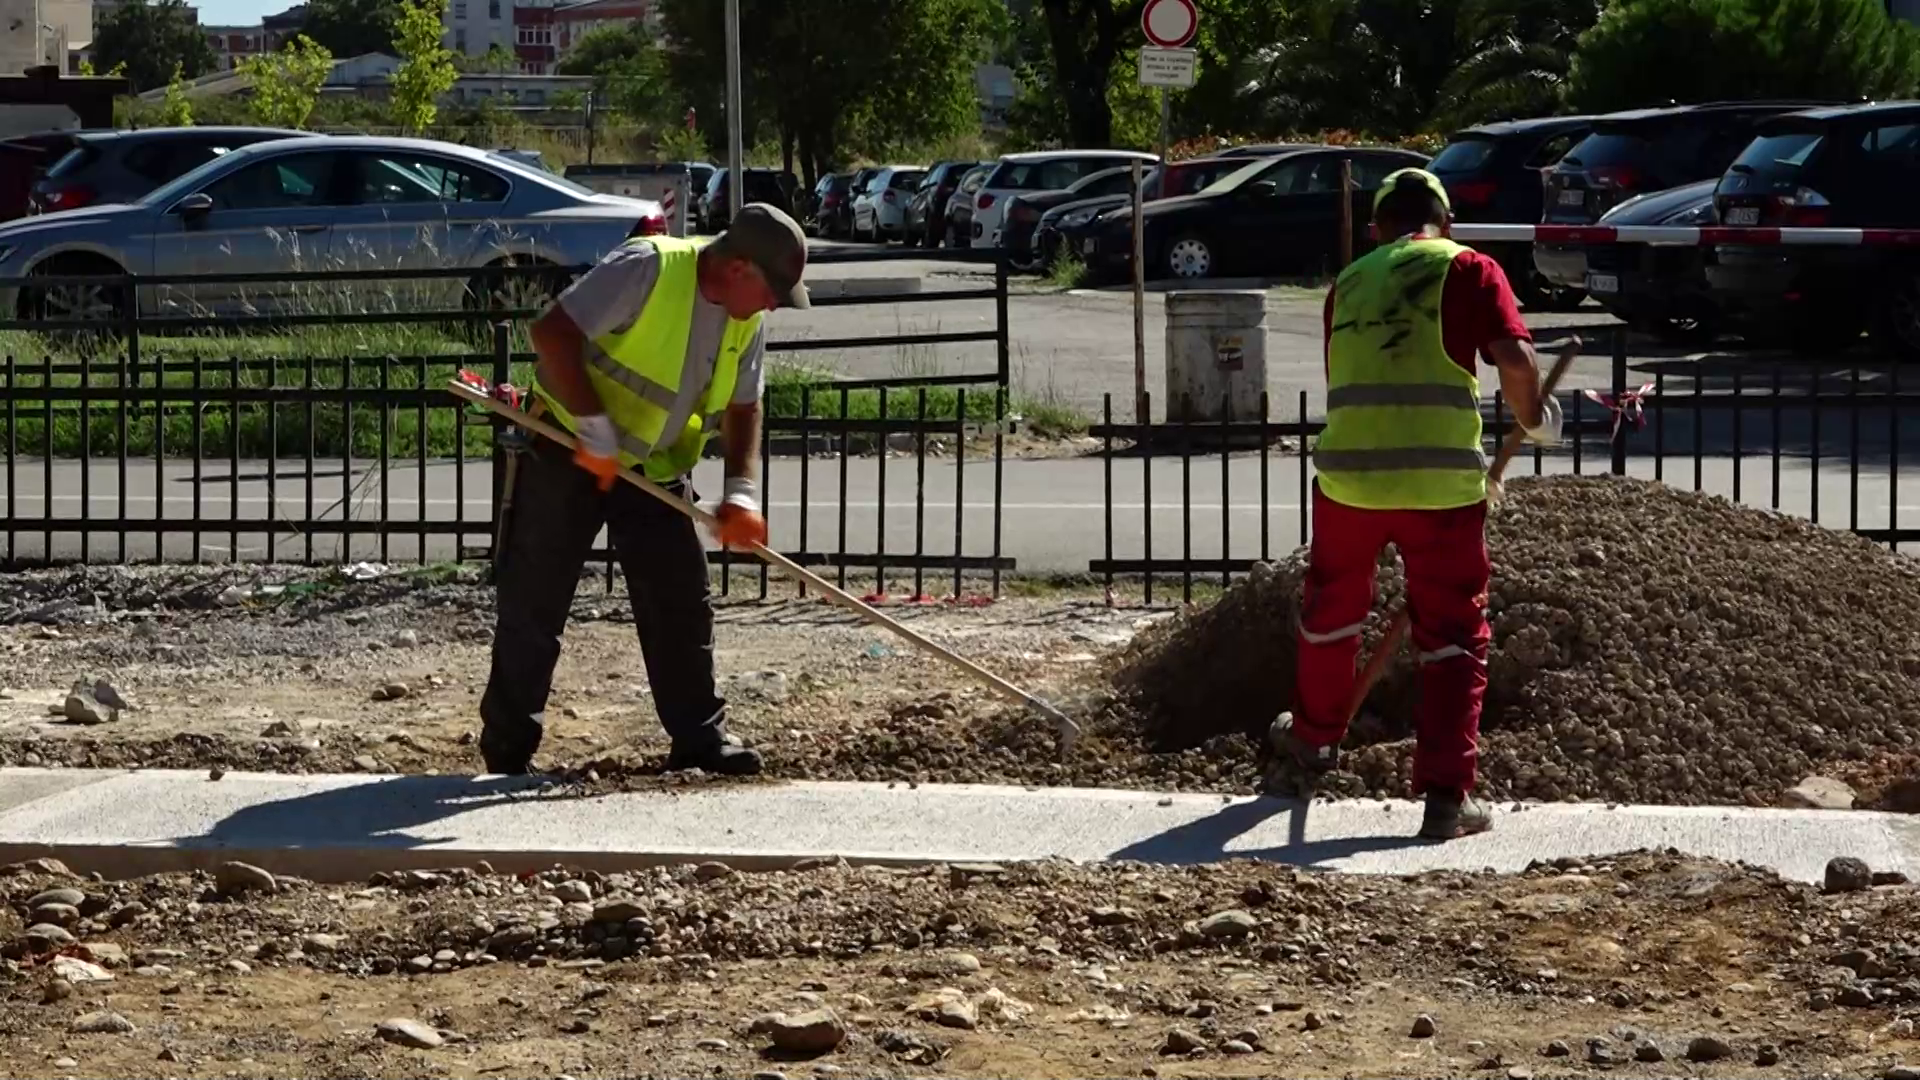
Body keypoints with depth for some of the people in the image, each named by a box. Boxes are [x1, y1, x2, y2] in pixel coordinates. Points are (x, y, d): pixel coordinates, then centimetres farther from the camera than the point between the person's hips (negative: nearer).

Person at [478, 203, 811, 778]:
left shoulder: (746, 323, -1)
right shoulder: (647, 268, -24)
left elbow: (742, 409, 7)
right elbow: (553, 332, -28)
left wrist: (741, 492, -9)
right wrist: (596, 430, -27)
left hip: (656, 471, 7)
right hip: (567, 455, -7)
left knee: (682, 600, 5)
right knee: (533, 602, 0)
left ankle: (699, 736, 15)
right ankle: (508, 746, 10)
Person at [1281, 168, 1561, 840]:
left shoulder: (1348, 282, 17)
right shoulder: (1467, 269, 3)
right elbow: (1513, 356, -11)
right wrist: (1535, 420, 8)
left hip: (1348, 473, 4)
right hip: (1440, 478, -4)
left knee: (1331, 608, 27)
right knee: (1452, 637, 5)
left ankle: (1316, 737, 47)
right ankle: (1447, 796, 0)